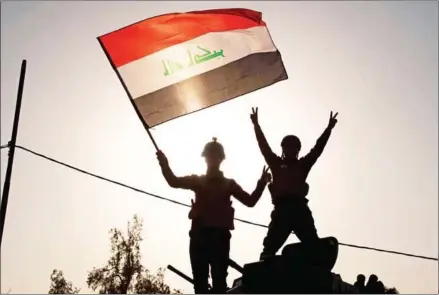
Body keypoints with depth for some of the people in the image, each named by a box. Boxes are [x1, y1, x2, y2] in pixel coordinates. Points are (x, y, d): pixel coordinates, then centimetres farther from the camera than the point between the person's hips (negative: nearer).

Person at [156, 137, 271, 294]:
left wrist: (261, 184, -5)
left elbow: (250, 201, 9)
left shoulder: (228, 183, 19)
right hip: (200, 233, 0)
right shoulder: (197, 180, 17)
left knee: (219, 278, -7)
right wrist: (164, 164, -16)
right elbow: (174, 182, 0)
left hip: (220, 234, 0)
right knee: (200, 278, -6)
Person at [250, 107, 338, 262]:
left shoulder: (303, 165, 20)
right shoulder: (276, 164, 18)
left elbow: (317, 148, 16)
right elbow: (264, 146, 15)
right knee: (270, 247, -4)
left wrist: (329, 128, 11)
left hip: (300, 208, 1)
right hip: (282, 209, -1)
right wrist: (256, 124, 12)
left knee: (314, 246, -3)